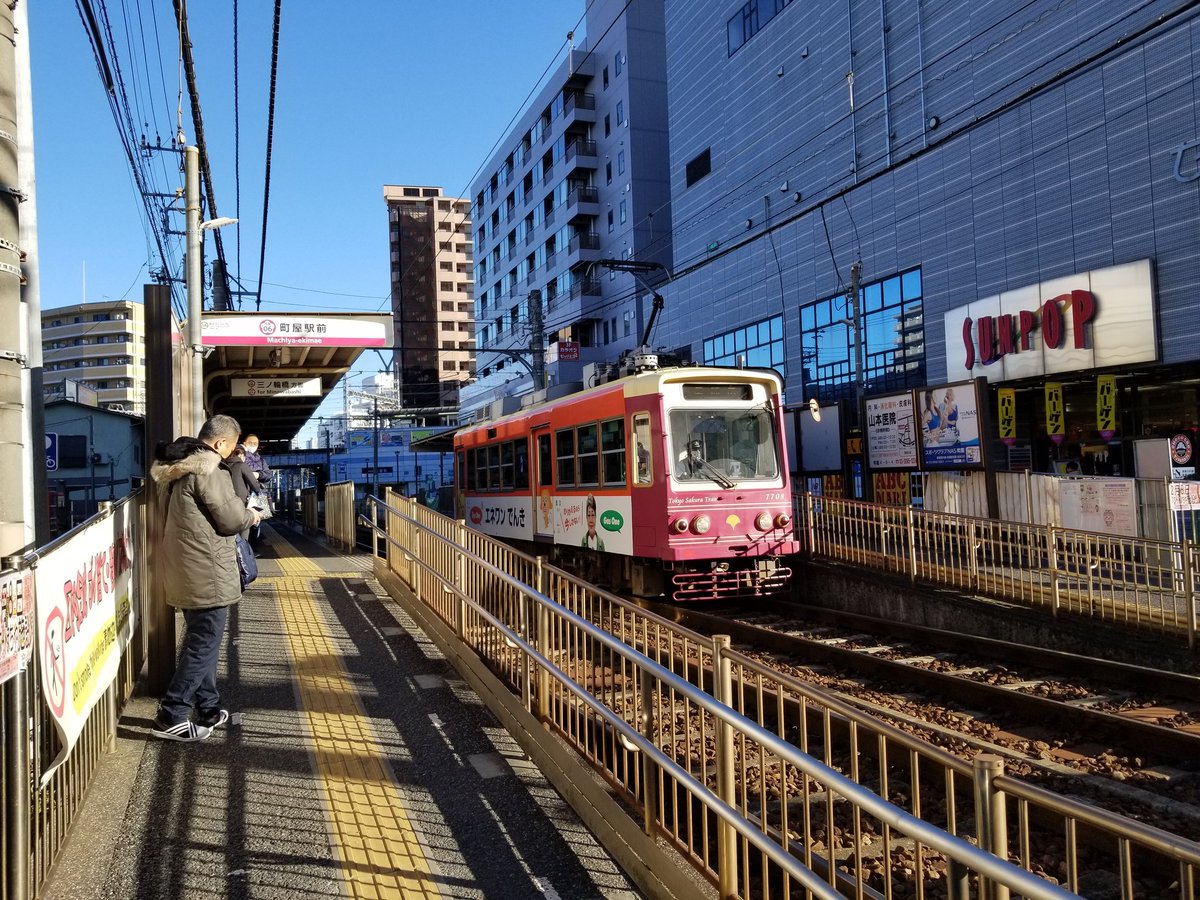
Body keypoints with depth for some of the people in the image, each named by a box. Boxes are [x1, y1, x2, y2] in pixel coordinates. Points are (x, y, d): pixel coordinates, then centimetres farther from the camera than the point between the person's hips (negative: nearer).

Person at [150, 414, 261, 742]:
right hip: (207, 573, -10)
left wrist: (240, 514, 17)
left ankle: (208, 708, 28)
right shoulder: (207, 469, -19)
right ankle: (170, 716, 3)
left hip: (185, 570, 10)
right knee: (204, 644, -1)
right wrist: (251, 515, 4)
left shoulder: (175, 467, 11)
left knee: (199, 640, 18)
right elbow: (232, 519, -16)